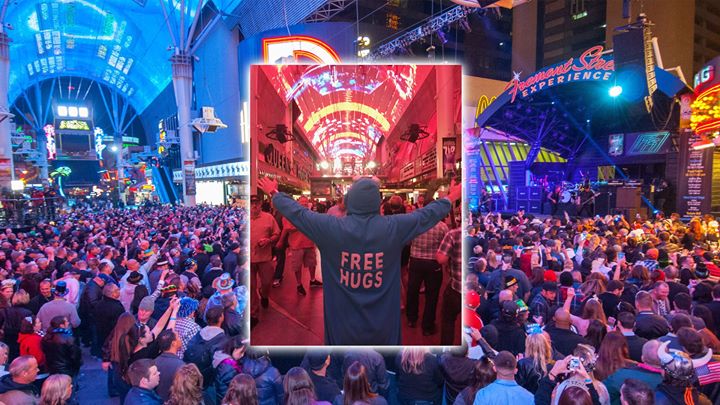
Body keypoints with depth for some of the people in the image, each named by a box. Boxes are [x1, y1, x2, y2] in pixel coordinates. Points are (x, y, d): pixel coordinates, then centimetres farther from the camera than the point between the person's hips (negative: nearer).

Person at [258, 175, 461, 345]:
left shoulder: (331, 227, -12)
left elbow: (297, 212, 2)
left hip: (343, 324, 0)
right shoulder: (393, 227, -11)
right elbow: (426, 215, 4)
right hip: (382, 325, 1)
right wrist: (450, 199, 22)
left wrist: (275, 194, 19)